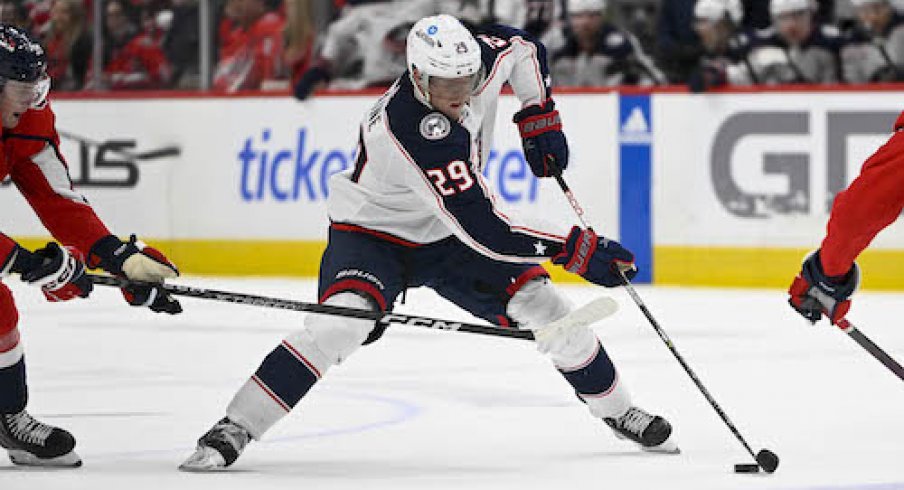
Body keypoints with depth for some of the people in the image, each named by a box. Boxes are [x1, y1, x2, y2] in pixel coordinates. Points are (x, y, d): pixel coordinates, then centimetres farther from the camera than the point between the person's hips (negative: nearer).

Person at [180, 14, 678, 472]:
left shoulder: (482, 57, -19)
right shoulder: (409, 131, -39)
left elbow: (522, 47, 9)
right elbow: (482, 231, -39)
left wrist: (539, 117, -1)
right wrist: (577, 249, -38)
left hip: (445, 235, 6)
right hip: (373, 233, -6)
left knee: (545, 308, -2)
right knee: (340, 324, -31)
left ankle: (617, 410, 22)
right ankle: (231, 431, -24)